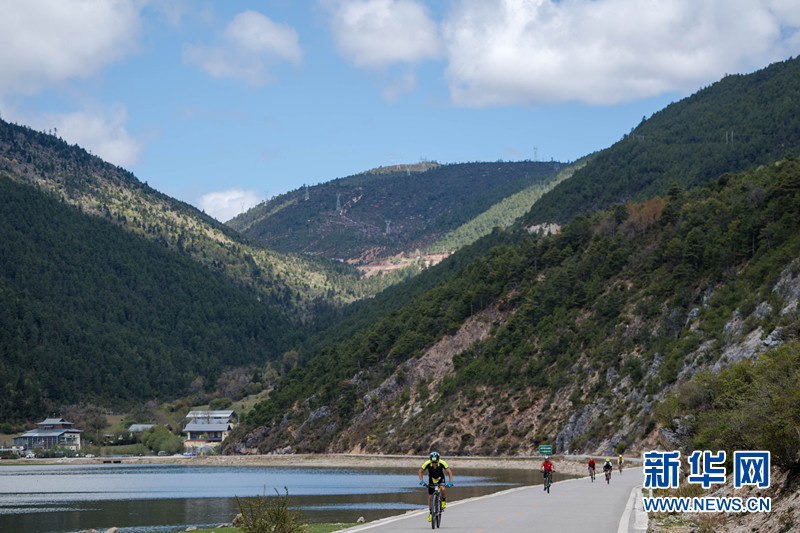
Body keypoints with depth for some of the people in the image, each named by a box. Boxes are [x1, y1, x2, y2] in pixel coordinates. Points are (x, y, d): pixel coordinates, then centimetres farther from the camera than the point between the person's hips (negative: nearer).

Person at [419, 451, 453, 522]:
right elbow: (421, 471, -15)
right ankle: (431, 513, 18)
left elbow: (449, 472, -26)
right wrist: (421, 481, -27)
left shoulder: (442, 463, -31)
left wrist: (450, 482, -37)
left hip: (440, 479, -1)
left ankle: (444, 501, -2)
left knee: (443, 489, -33)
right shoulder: (427, 463, -29)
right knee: (430, 497, -2)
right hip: (431, 480, 1)